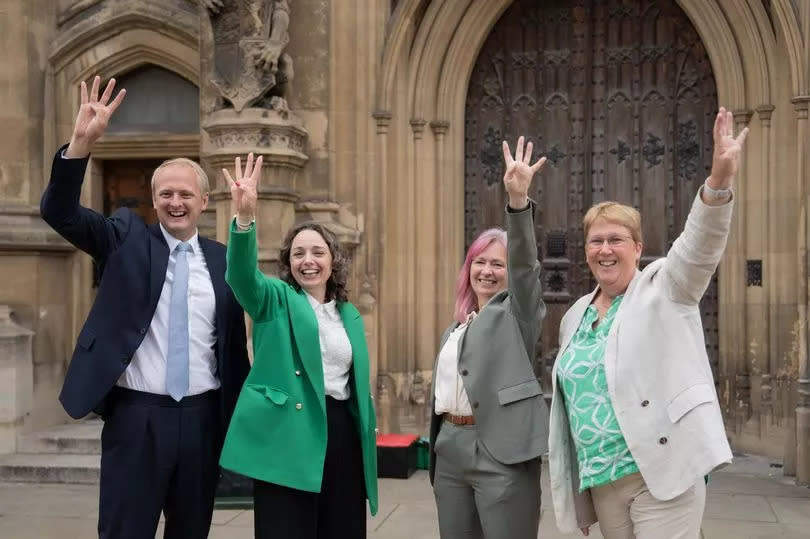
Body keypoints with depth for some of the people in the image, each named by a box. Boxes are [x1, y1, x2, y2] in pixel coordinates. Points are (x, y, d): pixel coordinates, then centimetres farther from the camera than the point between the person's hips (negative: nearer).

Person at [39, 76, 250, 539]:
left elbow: (234, 339, 9)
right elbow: (58, 211, -10)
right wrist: (83, 142, -24)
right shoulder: (127, 238, 2)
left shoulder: (222, 258, 6)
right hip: (138, 414, -2)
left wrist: (241, 411, 9)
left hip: (203, 417, 3)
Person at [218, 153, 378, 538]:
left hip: (342, 435, 5)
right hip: (287, 436, -5)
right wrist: (244, 218, -35)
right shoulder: (275, 300, 3)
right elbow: (241, 274, -18)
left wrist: (367, 436, 15)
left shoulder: (349, 315, 17)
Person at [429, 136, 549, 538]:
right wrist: (437, 448, 19)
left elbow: (524, 263, -17)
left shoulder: (517, 311, 1)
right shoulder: (455, 329, 19)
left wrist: (518, 199, -32)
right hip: (450, 450, 7)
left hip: (501, 452, -6)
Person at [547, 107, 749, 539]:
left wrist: (719, 181, -38)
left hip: (662, 473, -6)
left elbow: (699, 246, -21)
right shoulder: (576, 315, 14)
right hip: (602, 481, 6)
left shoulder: (664, 288, -2)